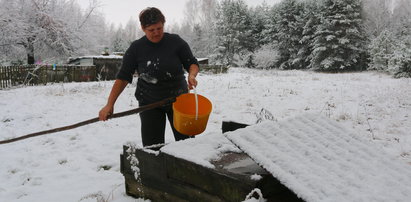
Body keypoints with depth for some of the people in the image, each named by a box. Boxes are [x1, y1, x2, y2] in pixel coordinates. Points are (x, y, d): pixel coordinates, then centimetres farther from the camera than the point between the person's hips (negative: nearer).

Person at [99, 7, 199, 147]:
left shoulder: (176, 42, -8)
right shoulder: (136, 48, -8)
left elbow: (192, 63, 0)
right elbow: (123, 77, -6)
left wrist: (192, 75, -24)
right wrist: (110, 105, -12)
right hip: (149, 103, 0)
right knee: (152, 146, -2)